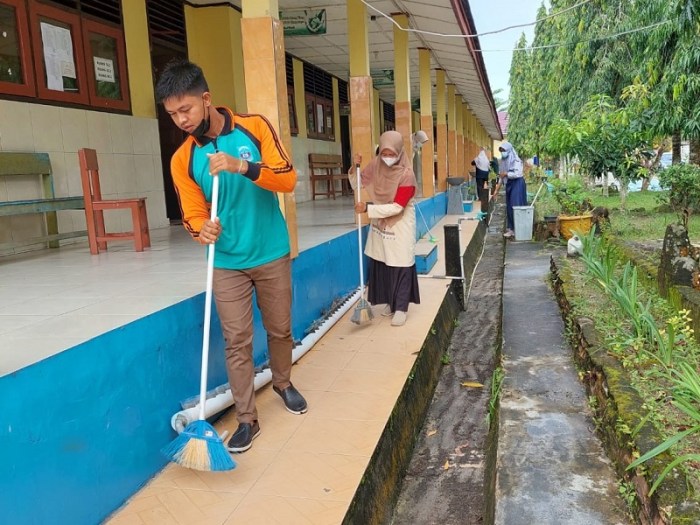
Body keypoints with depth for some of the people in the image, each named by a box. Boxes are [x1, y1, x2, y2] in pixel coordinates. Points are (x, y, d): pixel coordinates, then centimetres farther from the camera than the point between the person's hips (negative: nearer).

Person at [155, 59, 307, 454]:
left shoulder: (255, 127, -7)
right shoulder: (183, 159, -4)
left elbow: (289, 179, -14)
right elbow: (193, 213, -1)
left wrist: (242, 166, -28)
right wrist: (203, 228, -25)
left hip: (272, 255, 0)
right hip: (227, 264, 0)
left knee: (280, 329, 15)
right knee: (237, 342, 0)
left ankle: (283, 383, 42)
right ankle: (247, 419, 13)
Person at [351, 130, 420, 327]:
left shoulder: (406, 175, -21)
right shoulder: (376, 165, -5)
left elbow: (397, 207, -25)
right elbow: (357, 184, 8)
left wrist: (368, 208, -30)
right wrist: (355, 168, -12)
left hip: (400, 227, -6)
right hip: (380, 225, 6)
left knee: (400, 267, -3)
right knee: (381, 265, 10)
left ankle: (401, 308, 6)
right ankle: (390, 302, 26)